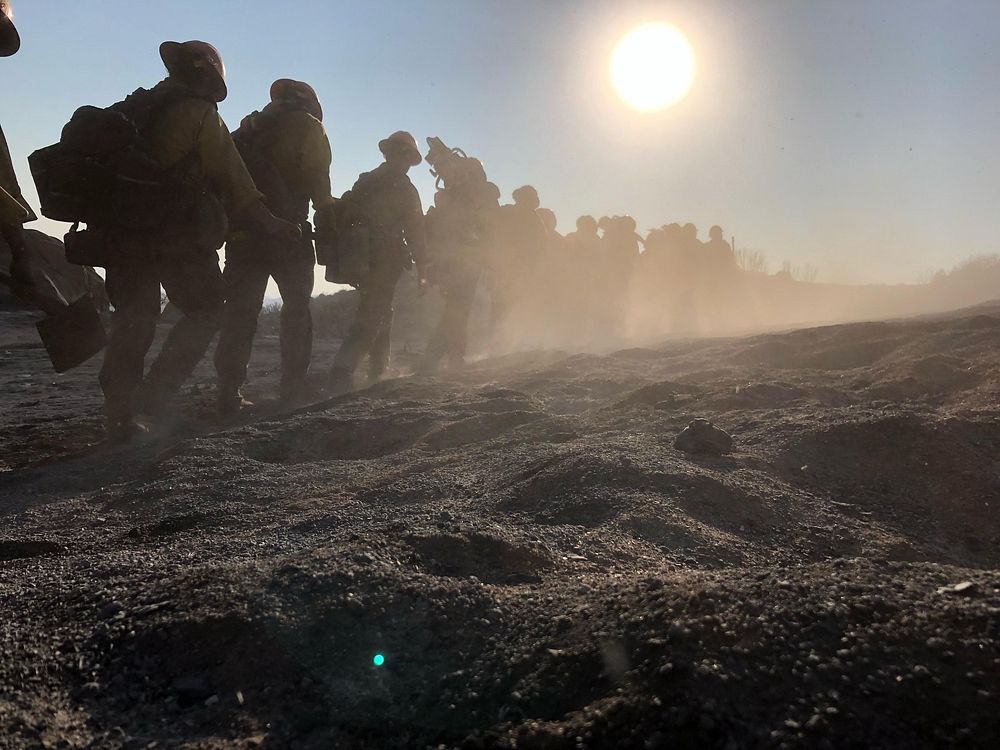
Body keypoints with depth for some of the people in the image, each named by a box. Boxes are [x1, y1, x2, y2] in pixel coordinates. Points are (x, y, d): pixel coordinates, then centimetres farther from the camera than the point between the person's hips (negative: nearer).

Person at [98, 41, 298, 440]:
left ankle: (119, 414, 8)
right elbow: (231, 175, -7)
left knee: (133, 319, 10)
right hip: (179, 236, -6)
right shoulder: (199, 114, -3)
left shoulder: (131, 108, 17)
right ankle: (155, 392, -7)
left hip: (124, 229, 7)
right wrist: (267, 220, -4)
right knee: (204, 311, 5)